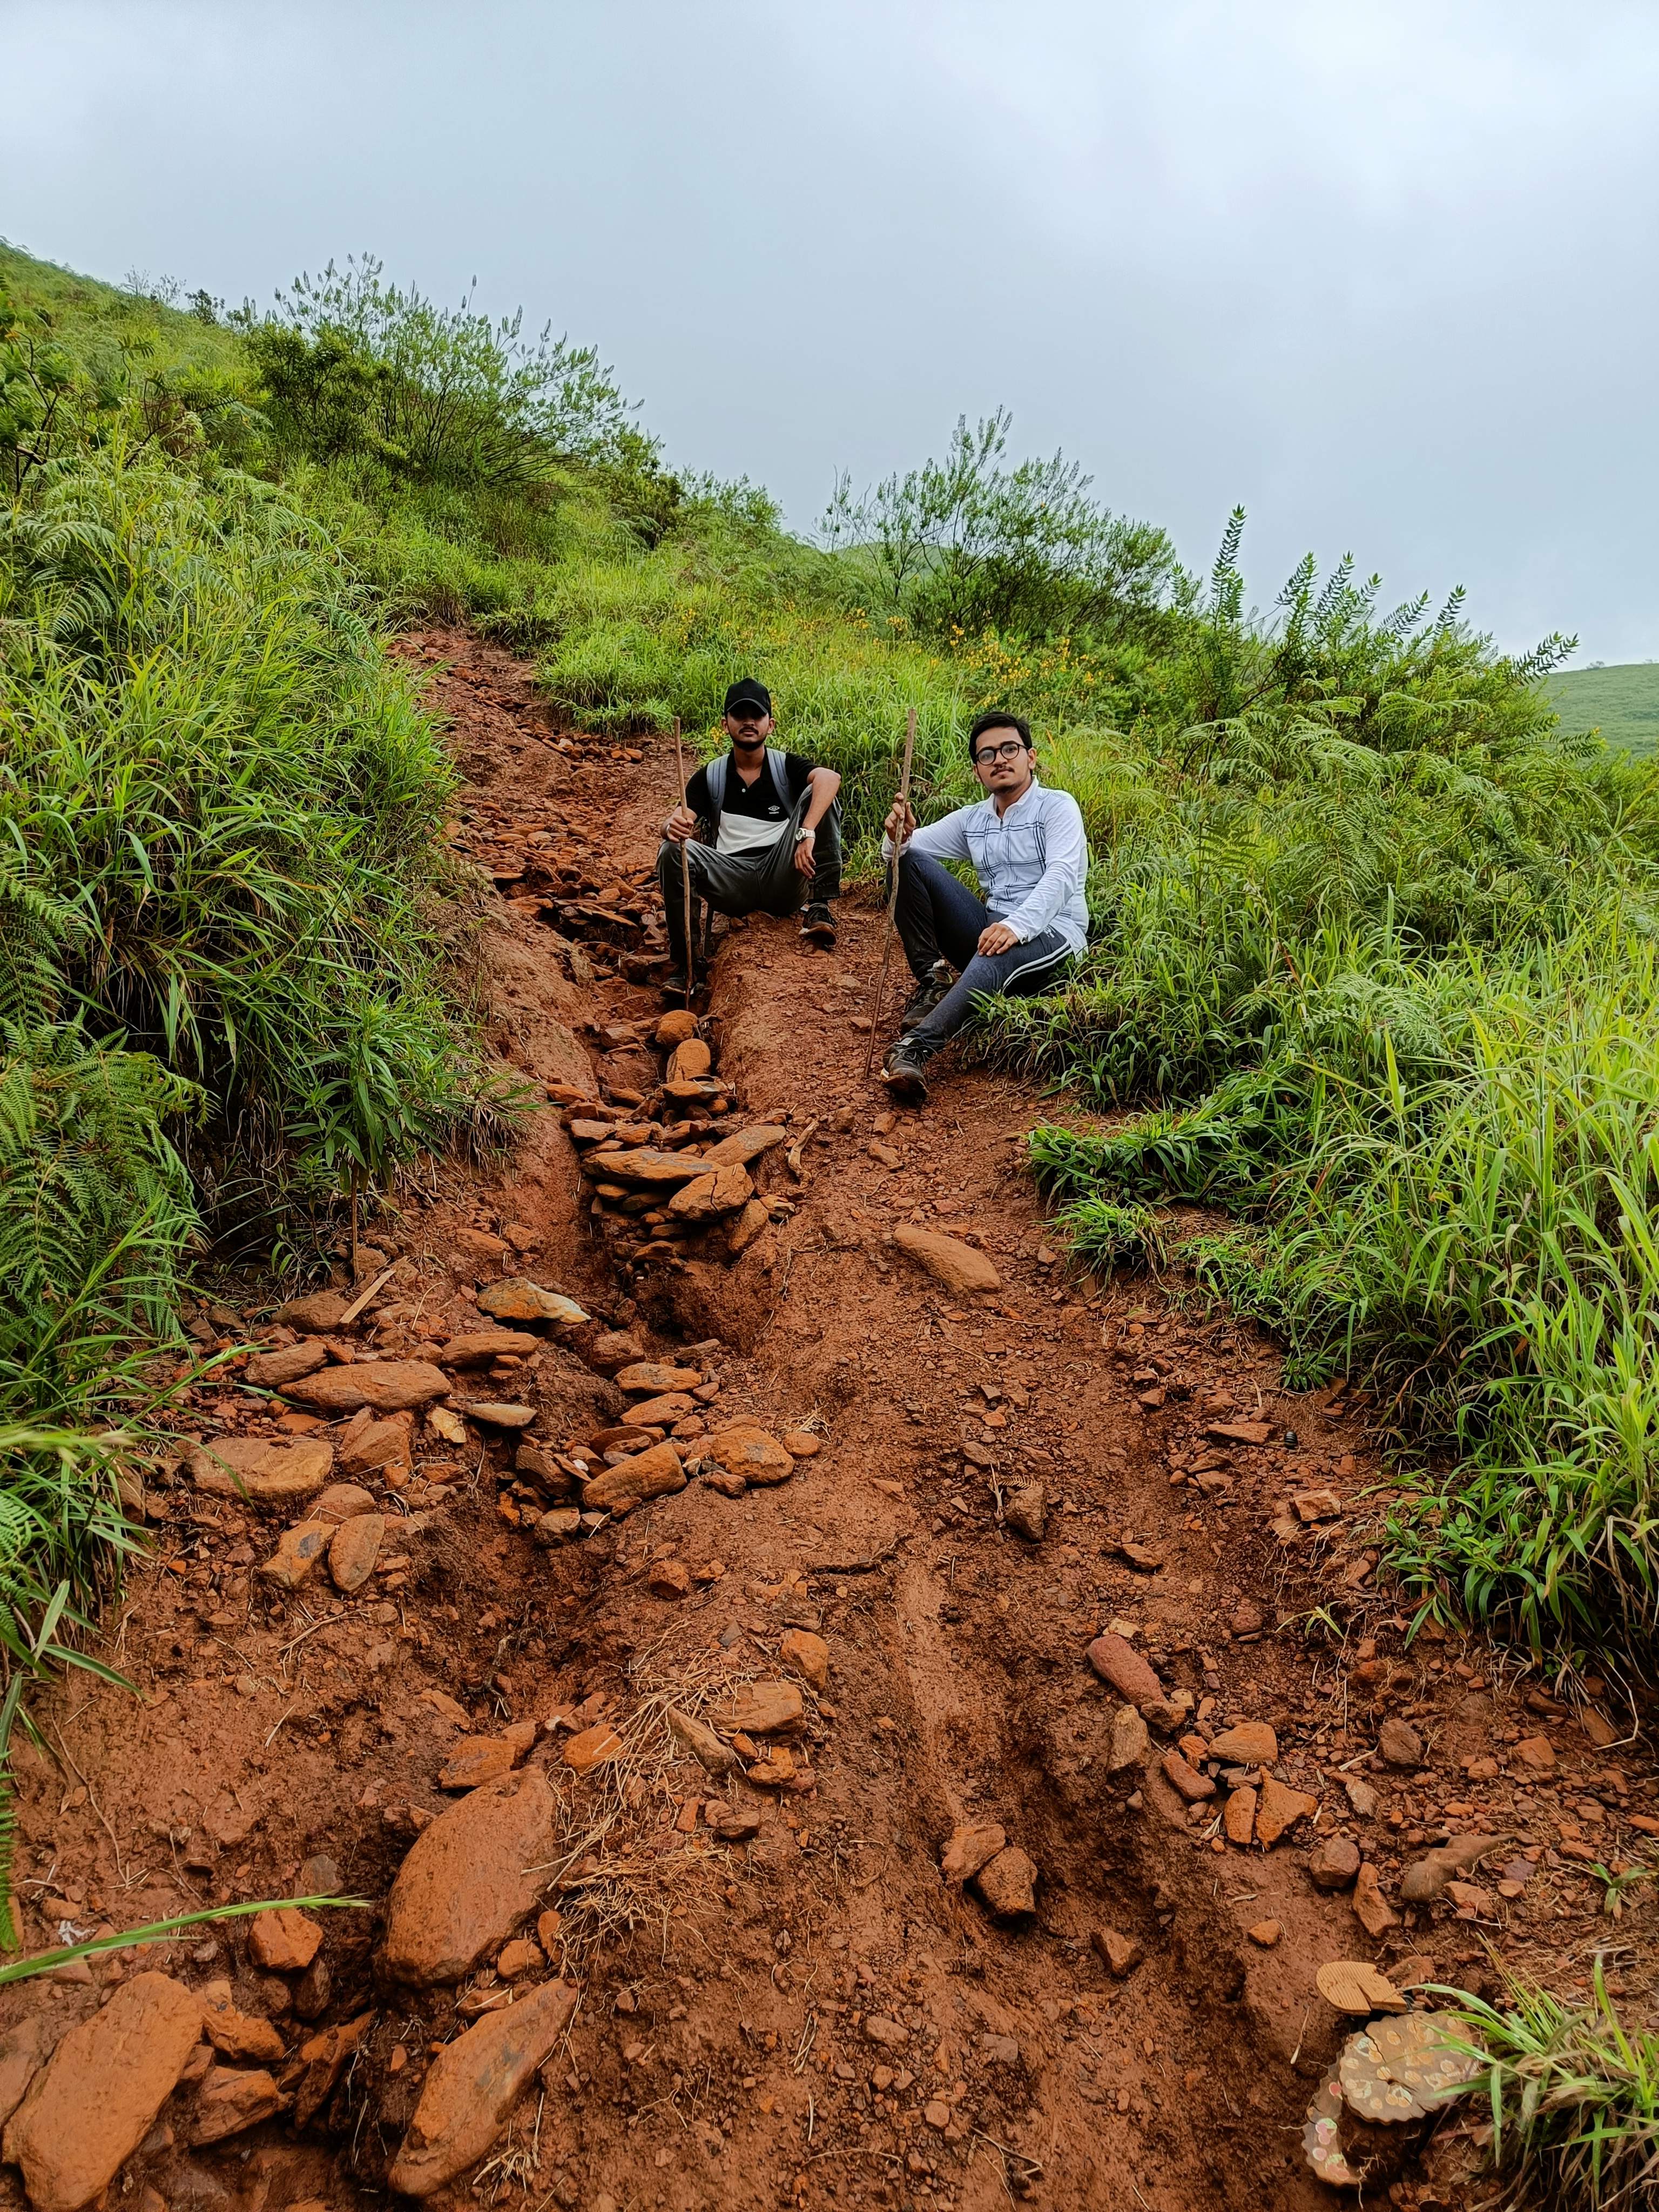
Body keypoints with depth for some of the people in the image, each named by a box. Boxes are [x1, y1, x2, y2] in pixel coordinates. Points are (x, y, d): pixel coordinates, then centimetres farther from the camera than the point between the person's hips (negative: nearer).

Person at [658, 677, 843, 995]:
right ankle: (683, 965, -19)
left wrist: (807, 833, -34)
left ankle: (820, 907, -21)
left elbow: (830, 778, -16)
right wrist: (673, 828, -28)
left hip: (783, 880, -1)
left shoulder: (786, 766, 8)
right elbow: (675, 822, 0)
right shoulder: (711, 776, 14)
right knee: (672, 852, -23)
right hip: (732, 883, 1)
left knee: (815, 796, -16)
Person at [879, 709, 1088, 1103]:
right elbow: (906, 850, 12)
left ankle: (916, 1047, -56)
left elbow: (1061, 877, -16)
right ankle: (932, 979, -10)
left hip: (1052, 935, -5)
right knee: (910, 860, -5)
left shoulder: (1057, 806, 0)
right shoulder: (971, 820, 16)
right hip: (992, 930, 6)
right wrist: (898, 837, -15)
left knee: (998, 954, -42)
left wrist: (1017, 925, -34)